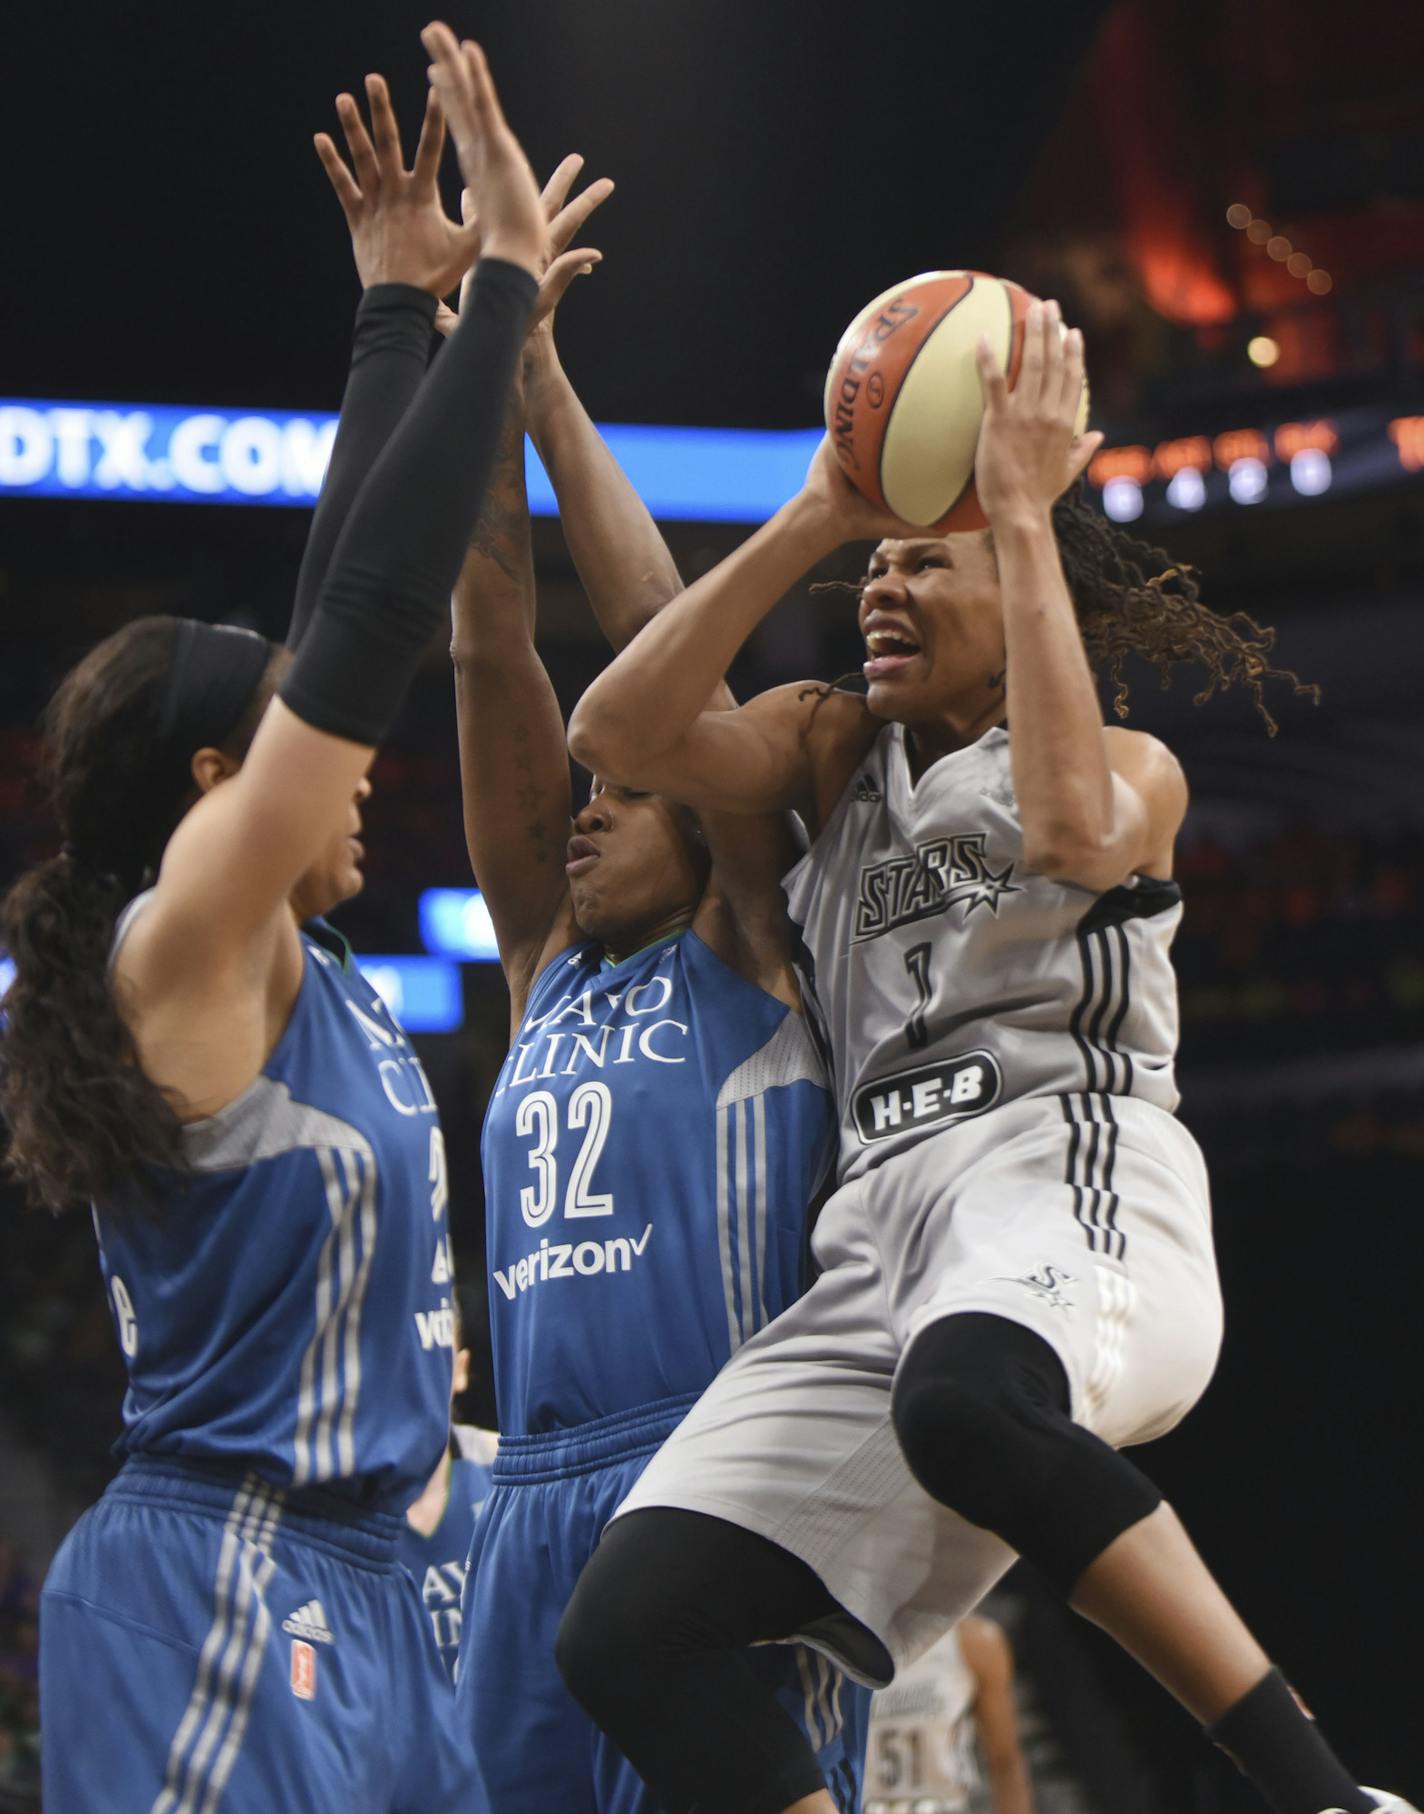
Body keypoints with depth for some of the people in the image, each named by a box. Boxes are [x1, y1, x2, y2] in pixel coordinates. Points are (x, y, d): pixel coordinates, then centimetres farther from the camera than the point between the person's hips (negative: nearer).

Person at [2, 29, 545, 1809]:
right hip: (222, 1589, -10)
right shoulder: (183, 942, -10)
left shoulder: (293, 967, 12)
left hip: (348, 1586, 10)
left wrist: (401, 304, 23)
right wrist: (500, 280, -12)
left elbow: (347, 616, 20)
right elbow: (368, 618, -16)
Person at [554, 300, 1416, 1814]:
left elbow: (1071, 827, -14)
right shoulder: (831, 748, 24)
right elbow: (618, 736, 6)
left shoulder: (1135, 766, 13)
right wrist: (810, 522, 3)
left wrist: (1023, 511, -9)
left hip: (1070, 1164, -5)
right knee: (624, 1635, -14)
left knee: (966, 1398, -44)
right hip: (888, 1205, 5)